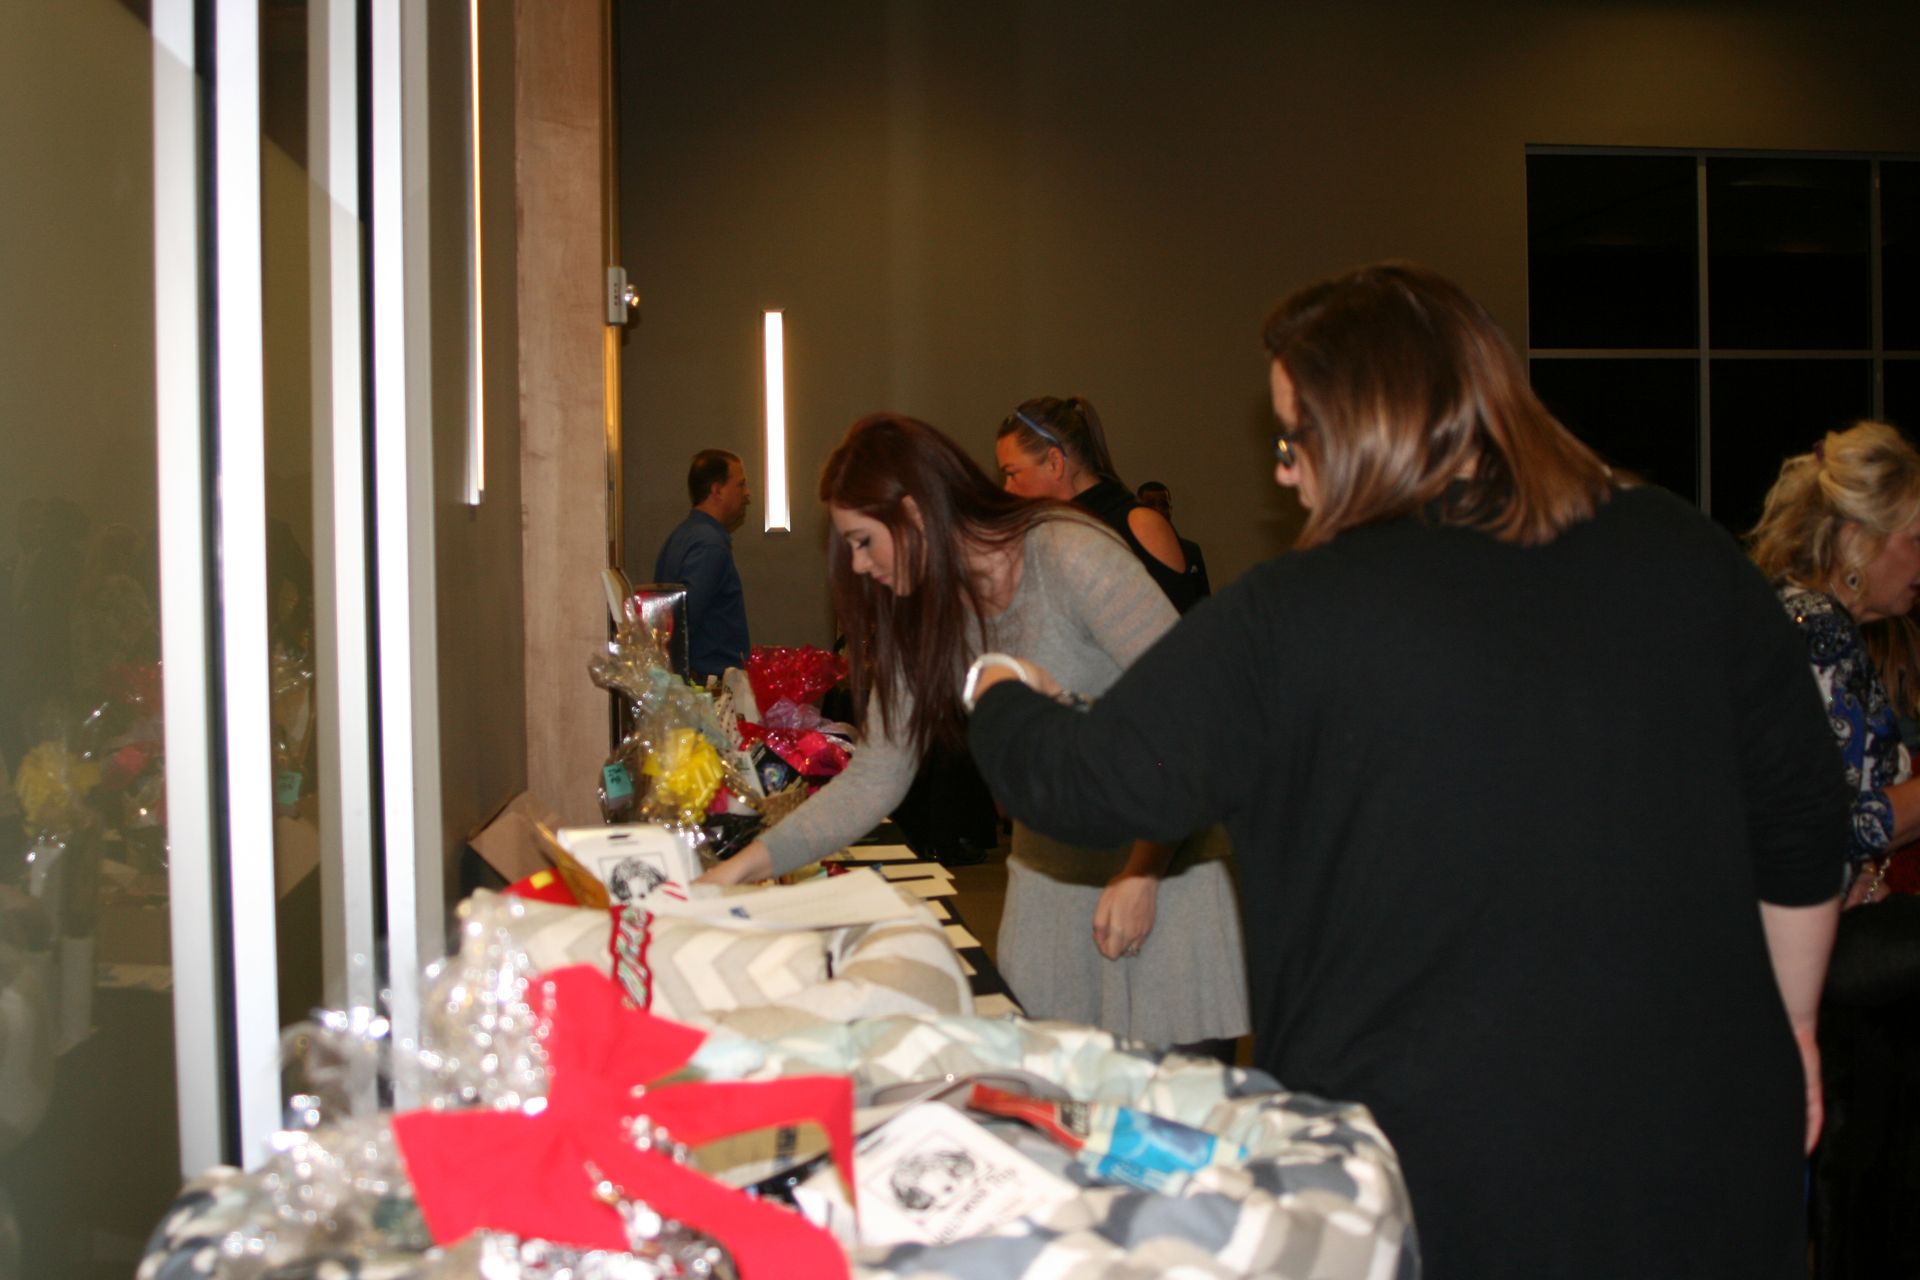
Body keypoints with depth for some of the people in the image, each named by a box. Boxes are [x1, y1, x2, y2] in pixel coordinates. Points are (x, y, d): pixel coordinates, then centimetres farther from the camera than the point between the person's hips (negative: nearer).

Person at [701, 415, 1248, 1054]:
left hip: (1163, 856, -6)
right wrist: (747, 864, -3)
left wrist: (1142, 870, -20)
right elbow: (874, 778, 6)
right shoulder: (920, 618, 4)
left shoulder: (1071, 558, -17)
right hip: (1050, 869, 6)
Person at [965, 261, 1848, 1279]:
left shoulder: (1288, 622, -15)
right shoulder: (1684, 557, -2)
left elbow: (1086, 790, -7)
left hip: (1428, 1183, -4)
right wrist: (1787, 1025, 20)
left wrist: (1000, 692, 15)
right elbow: (1801, 834, 5)